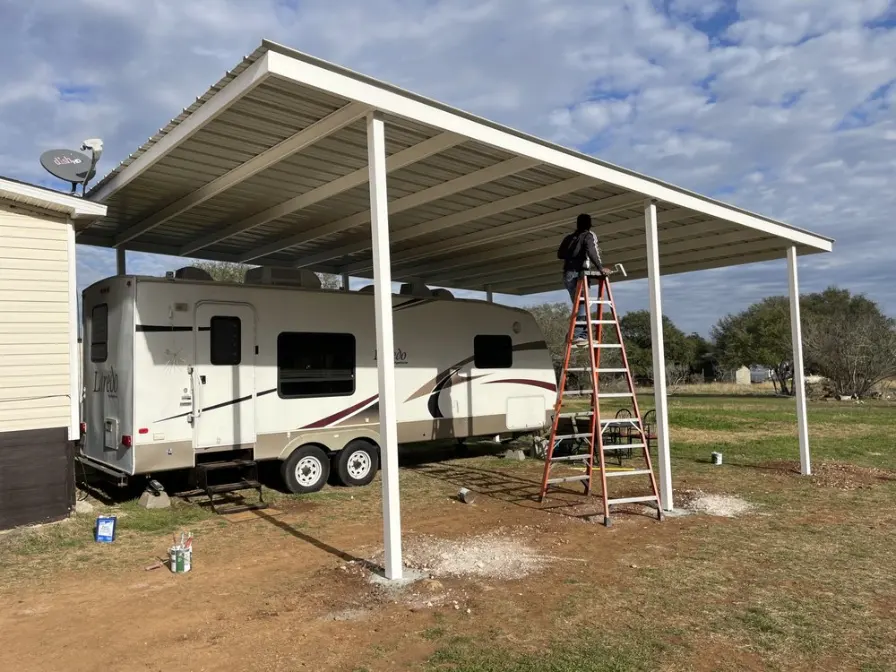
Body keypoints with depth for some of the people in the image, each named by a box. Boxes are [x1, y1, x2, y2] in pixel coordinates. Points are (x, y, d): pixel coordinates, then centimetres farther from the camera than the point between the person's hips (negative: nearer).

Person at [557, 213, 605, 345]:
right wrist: (600, 267, -18)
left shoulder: (569, 238, 21)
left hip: (567, 274, 7)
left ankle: (578, 334, 7)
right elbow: (591, 251, -14)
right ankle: (578, 335, -19)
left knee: (579, 304, 11)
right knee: (583, 304, -10)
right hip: (579, 274, -6)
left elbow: (560, 254, 20)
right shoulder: (589, 235, 5)